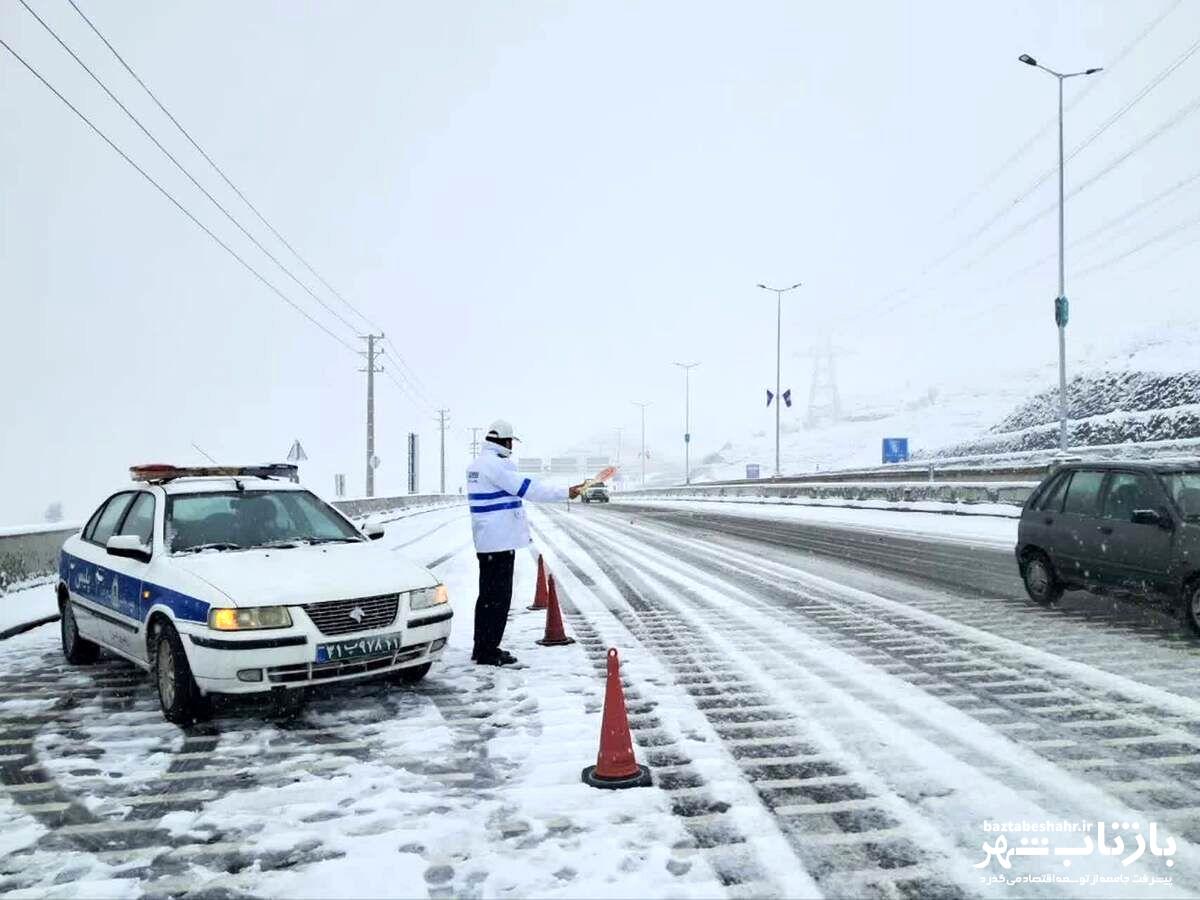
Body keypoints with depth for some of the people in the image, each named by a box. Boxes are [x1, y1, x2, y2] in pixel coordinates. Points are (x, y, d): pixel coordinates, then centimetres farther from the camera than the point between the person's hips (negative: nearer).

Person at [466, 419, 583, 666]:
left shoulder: (476, 465, 15)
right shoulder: (495, 465, -17)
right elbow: (528, 488, -20)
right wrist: (565, 493, -16)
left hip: (485, 541, 10)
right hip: (500, 542, -10)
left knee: (488, 594, 16)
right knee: (498, 597, -4)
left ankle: (483, 647, 24)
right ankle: (488, 652, 0)